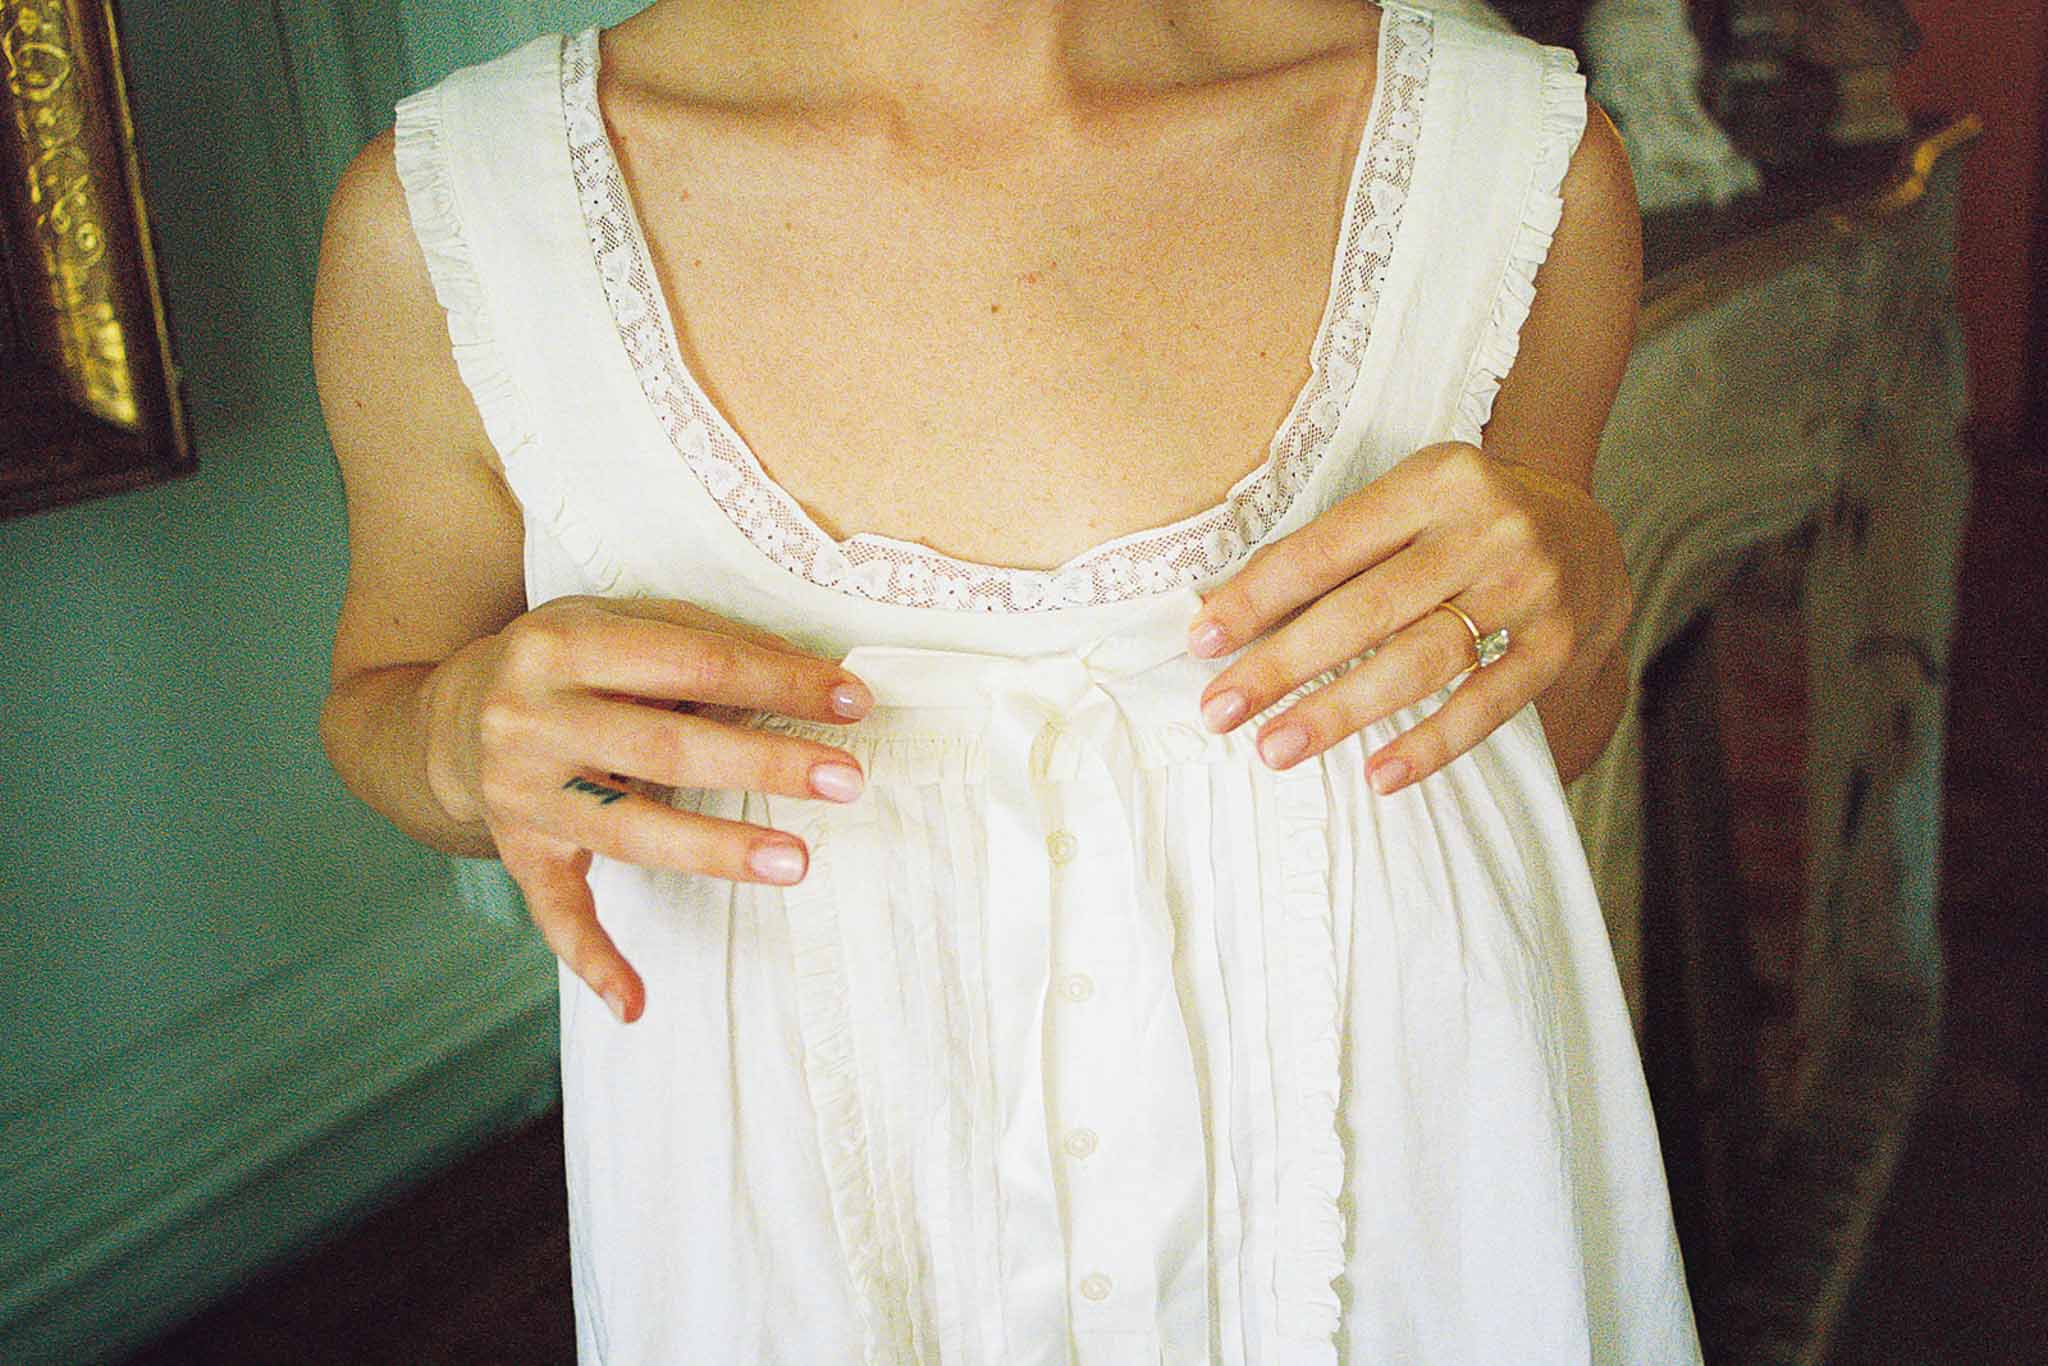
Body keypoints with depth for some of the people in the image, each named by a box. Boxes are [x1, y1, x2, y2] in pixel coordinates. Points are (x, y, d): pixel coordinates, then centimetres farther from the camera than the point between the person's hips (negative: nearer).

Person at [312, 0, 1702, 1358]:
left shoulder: (1523, 156, -11)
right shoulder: (453, 211, -14)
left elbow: (1549, 735, 5)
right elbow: (379, 688, 4)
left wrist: (1578, 591, -17)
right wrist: (470, 738, -18)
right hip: (795, 1236, 0)